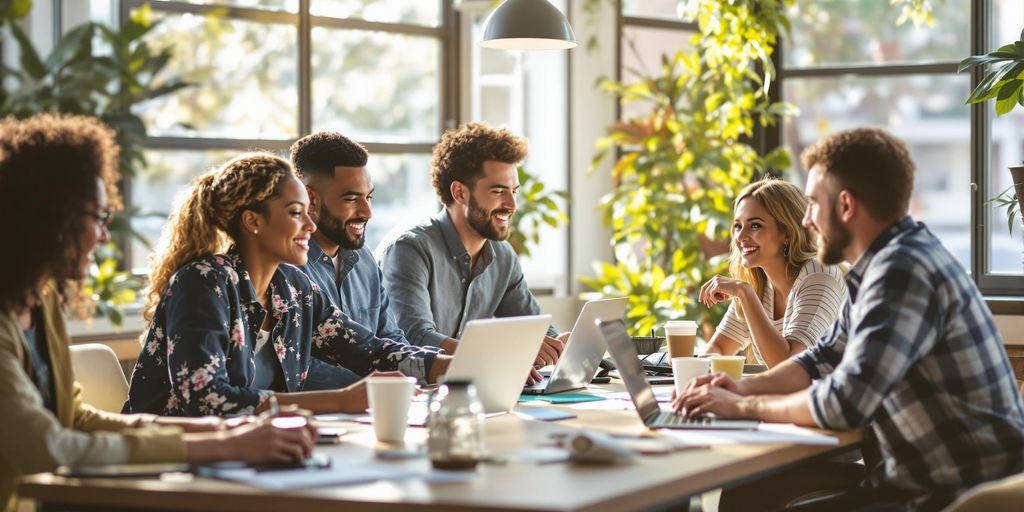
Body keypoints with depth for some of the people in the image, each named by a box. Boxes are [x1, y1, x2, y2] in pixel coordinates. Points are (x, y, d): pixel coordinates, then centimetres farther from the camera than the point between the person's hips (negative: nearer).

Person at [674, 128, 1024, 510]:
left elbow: (845, 402, -27)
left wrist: (743, 407, -12)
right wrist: (746, 387, 3)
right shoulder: (885, 263, 11)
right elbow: (824, 359, 21)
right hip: (921, 480, 9)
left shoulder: (903, 269, -21)